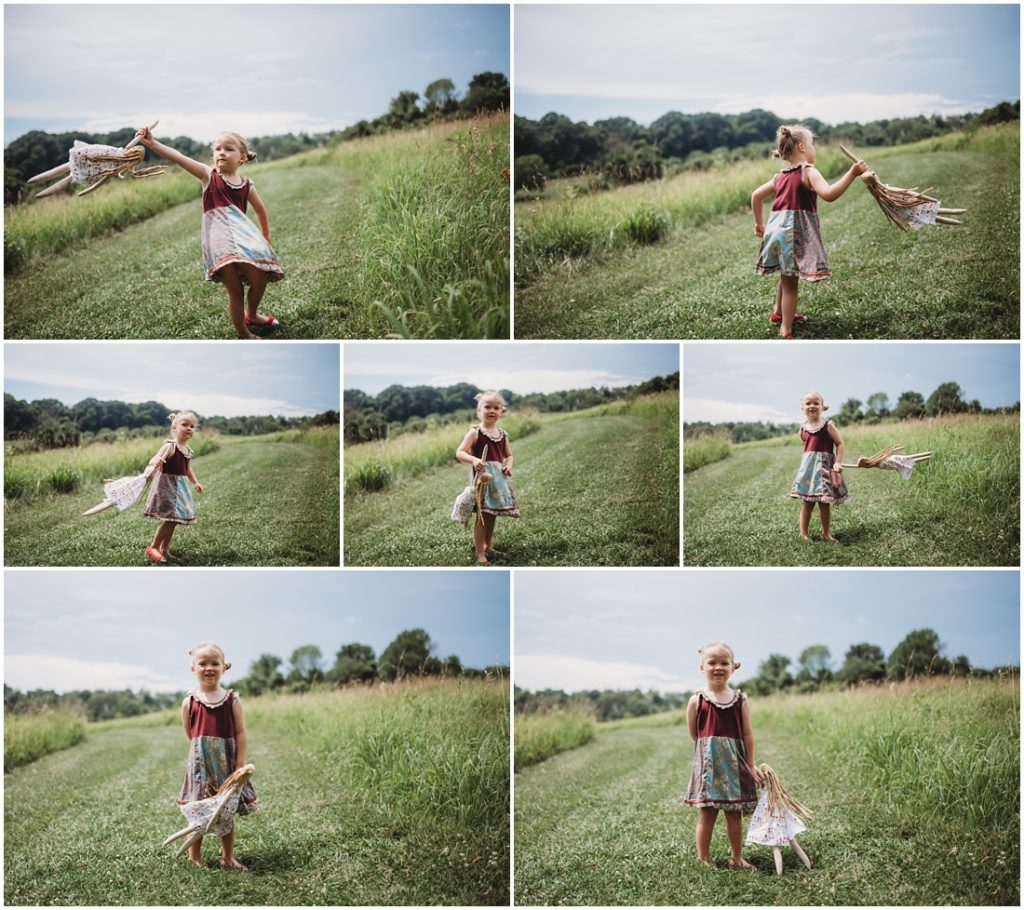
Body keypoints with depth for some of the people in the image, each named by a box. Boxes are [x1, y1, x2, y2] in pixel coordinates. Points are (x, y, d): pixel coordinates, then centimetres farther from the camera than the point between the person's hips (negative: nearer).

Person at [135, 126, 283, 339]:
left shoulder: (247, 185, 9)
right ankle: (243, 334, 11)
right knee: (235, 291, -6)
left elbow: (260, 210, 24)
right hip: (219, 241, -3)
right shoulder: (209, 176, 1)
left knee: (259, 280, 0)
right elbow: (178, 158, -11)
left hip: (243, 236, 3)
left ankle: (252, 315, 33)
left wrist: (266, 239, 28)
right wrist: (151, 143, -22)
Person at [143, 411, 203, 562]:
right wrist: (154, 463, -53)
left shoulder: (188, 450, 8)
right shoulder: (170, 446, -16)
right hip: (167, 486, -8)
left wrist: (195, 482, 17)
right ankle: (153, 547, 2)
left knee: (173, 520, 12)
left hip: (180, 487, 8)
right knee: (170, 519, -12)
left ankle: (165, 549, 23)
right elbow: (155, 460, -31)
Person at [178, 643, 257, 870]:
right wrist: (202, 753, 4)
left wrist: (240, 764, -9)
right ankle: (194, 859, 10)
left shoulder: (232, 700, 0)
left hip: (227, 764, 1)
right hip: (200, 765, -1)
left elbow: (241, 734, -2)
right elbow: (189, 735, 9)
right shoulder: (189, 702, 0)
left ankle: (228, 858, 19)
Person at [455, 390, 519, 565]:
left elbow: (508, 455, 18)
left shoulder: (502, 434, 8)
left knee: (492, 515, 14)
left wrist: (509, 465, -5)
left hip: (498, 478, 6)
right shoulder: (475, 432, -9)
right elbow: (459, 453, -14)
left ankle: (487, 546, 30)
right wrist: (473, 459, -32)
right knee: (482, 515, -7)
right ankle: (480, 554, -4)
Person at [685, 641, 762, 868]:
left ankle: (737, 858, 22)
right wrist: (710, 748, 4)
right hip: (708, 763, -2)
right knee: (707, 814, -1)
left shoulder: (740, 700, 2)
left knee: (735, 814, 9)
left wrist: (750, 766, 3)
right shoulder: (697, 700, -4)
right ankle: (703, 860, 9)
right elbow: (693, 734, 5)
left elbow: (747, 734, 4)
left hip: (735, 764, 2)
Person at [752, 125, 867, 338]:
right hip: (796, 231, -7)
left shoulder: (781, 176, 13)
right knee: (790, 282, -4)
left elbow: (756, 195, 21)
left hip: (777, 227, 7)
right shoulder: (808, 172, -11)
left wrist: (759, 223, 30)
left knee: (787, 277, 27)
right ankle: (786, 332, -2)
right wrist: (852, 173, -30)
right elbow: (829, 194, -27)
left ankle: (779, 312, 44)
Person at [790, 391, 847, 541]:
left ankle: (826, 534, 14)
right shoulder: (803, 430, 8)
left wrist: (838, 462, -13)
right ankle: (804, 533, 5)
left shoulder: (827, 426, -4)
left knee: (825, 503, 3)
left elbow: (840, 444, -3)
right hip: (808, 467, 3)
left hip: (824, 466, -3)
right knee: (807, 503, 1)